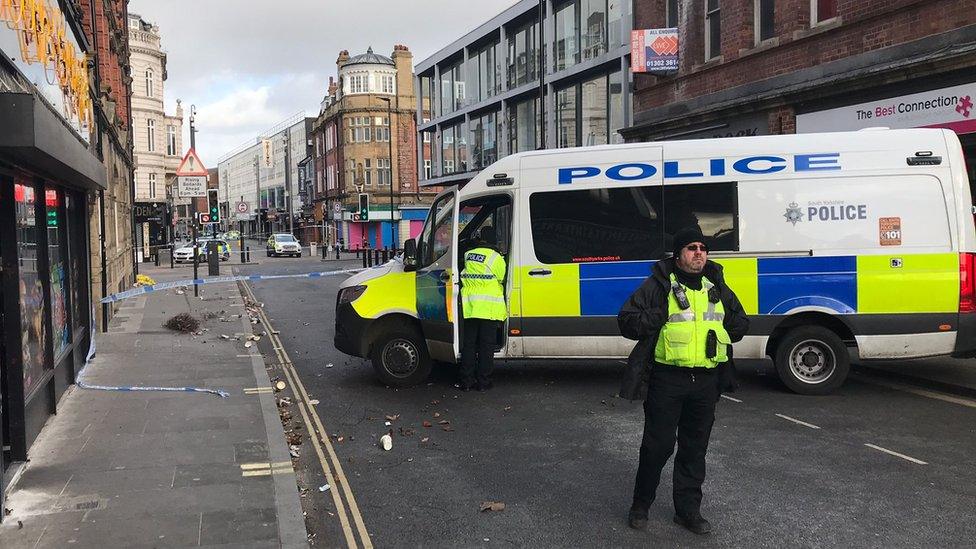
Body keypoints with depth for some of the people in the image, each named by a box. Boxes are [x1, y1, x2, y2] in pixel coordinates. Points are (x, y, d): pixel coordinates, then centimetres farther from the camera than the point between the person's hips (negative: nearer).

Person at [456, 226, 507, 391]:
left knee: (468, 344, 11)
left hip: (469, 307, 4)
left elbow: (465, 278, 14)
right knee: (486, 346, 3)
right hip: (489, 308, -4)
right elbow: (502, 280, 2)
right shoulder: (495, 258, -6)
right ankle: (483, 381, 6)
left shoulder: (468, 255, 9)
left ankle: (466, 381, 13)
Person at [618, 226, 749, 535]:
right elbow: (626, 321, -8)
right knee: (658, 446, 1)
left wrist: (725, 330, 2)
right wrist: (660, 317, -21)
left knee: (695, 449, 13)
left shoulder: (717, 288, 12)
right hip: (667, 380, -5)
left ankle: (688, 510, 25)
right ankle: (640, 505, 20)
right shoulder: (659, 286, -4)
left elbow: (741, 322, 23)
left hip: (706, 382, 5)